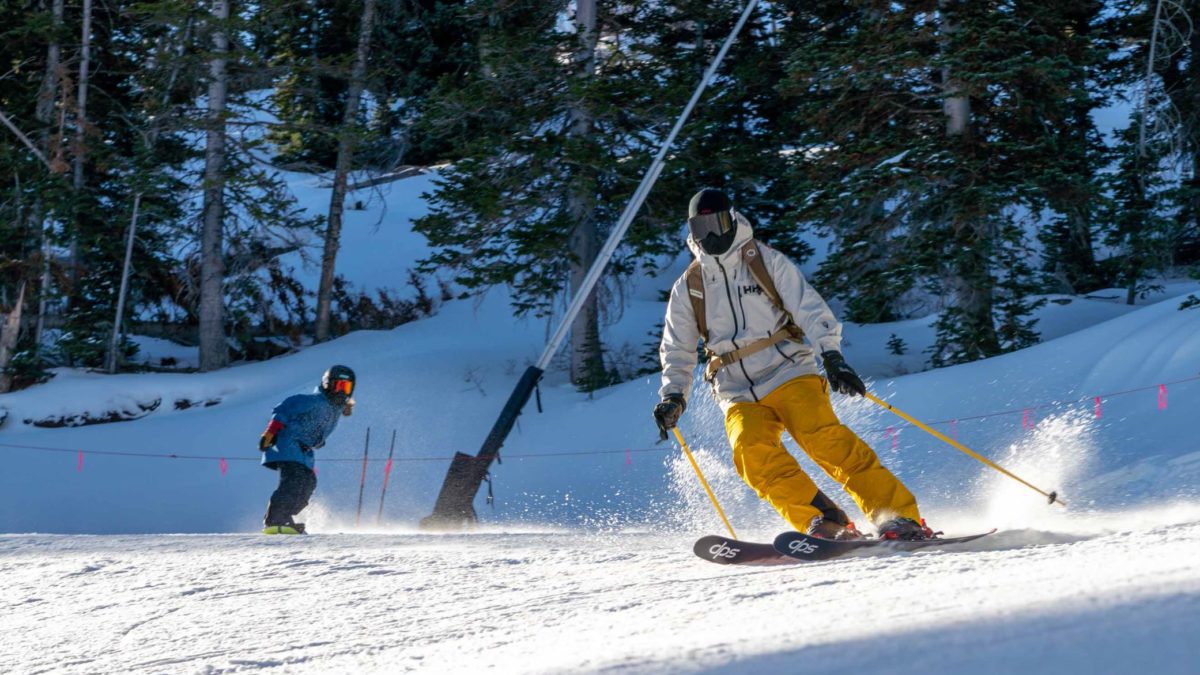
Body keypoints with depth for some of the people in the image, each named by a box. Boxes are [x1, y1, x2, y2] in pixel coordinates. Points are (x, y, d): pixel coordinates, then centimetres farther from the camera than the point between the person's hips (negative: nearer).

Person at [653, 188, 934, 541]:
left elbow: (811, 309, -5)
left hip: (788, 373, -3)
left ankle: (898, 516, -27)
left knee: (823, 436, -27)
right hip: (740, 395, 3)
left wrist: (831, 355, -20)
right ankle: (825, 523, -30)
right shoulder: (688, 288, 12)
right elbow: (677, 350, 19)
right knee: (752, 450, -28)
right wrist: (673, 394, 3)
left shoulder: (768, 262, 3)